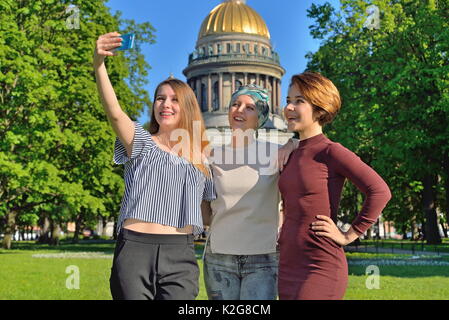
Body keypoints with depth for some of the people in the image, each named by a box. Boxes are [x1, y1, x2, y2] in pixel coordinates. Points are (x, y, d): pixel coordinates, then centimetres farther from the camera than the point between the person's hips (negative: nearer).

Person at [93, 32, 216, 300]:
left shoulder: (202, 157, 15)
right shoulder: (141, 141, 7)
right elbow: (114, 112, -13)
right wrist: (99, 64, -27)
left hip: (180, 253, 2)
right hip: (134, 247, -1)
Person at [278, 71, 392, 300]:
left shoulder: (331, 152, -10)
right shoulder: (293, 155, 12)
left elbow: (379, 191, -16)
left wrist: (349, 235, -12)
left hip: (321, 270, -7)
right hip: (288, 267, 8)